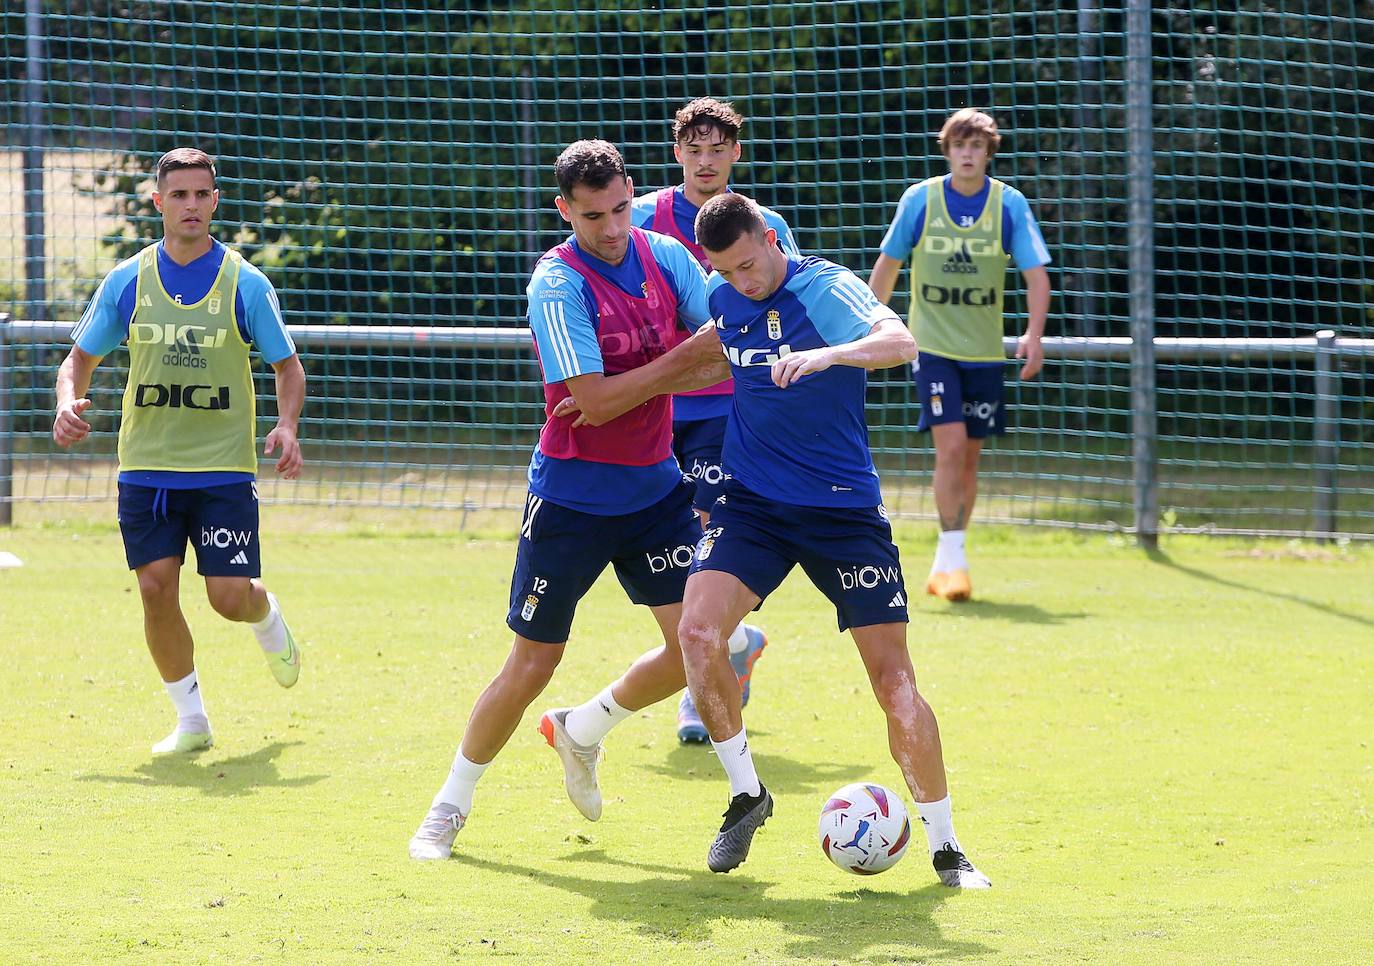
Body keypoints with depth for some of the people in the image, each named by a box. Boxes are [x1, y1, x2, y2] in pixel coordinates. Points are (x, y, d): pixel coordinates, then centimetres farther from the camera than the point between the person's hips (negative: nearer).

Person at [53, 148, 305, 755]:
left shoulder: (245, 284, -1)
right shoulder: (127, 282, 3)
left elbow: (287, 365, 6)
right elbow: (81, 357, 12)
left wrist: (287, 426, -13)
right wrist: (69, 404, -10)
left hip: (224, 470, -2)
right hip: (145, 468, 2)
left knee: (230, 597, -7)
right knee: (156, 589, -6)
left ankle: (268, 620, 31)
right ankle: (191, 721, 9)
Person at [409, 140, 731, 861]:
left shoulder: (665, 257, -1)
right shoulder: (557, 284, -18)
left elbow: (728, 356, -4)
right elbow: (596, 400, -24)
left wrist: (628, 388, -19)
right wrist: (686, 356, -20)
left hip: (655, 489, 5)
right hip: (571, 497, -5)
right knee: (532, 664, -1)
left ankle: (580, 731, 22)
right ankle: (451, 806, 18)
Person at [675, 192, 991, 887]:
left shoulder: (825, 287, -13)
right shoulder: (717, 299, 3)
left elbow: (900, 342, -32)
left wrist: (825, 356, -47)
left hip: (844, 509, -4)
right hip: (751, 503, 4)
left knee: (893, 679, -7)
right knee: (696, 632, -19)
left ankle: (946, 849, 6)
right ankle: (745, 793, 2)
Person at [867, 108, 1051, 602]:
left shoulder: (1010, 204, -3)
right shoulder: (919, 200, -4)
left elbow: (1036, 274, -5)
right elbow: (887, 266, 7)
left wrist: (1033, 334, -20)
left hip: (983, 351, 2)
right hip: (933, 344, -2)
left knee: (969, 458, 7)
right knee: (951, 446, -16)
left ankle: (945, 565, 20)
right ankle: (953, 557, -10)